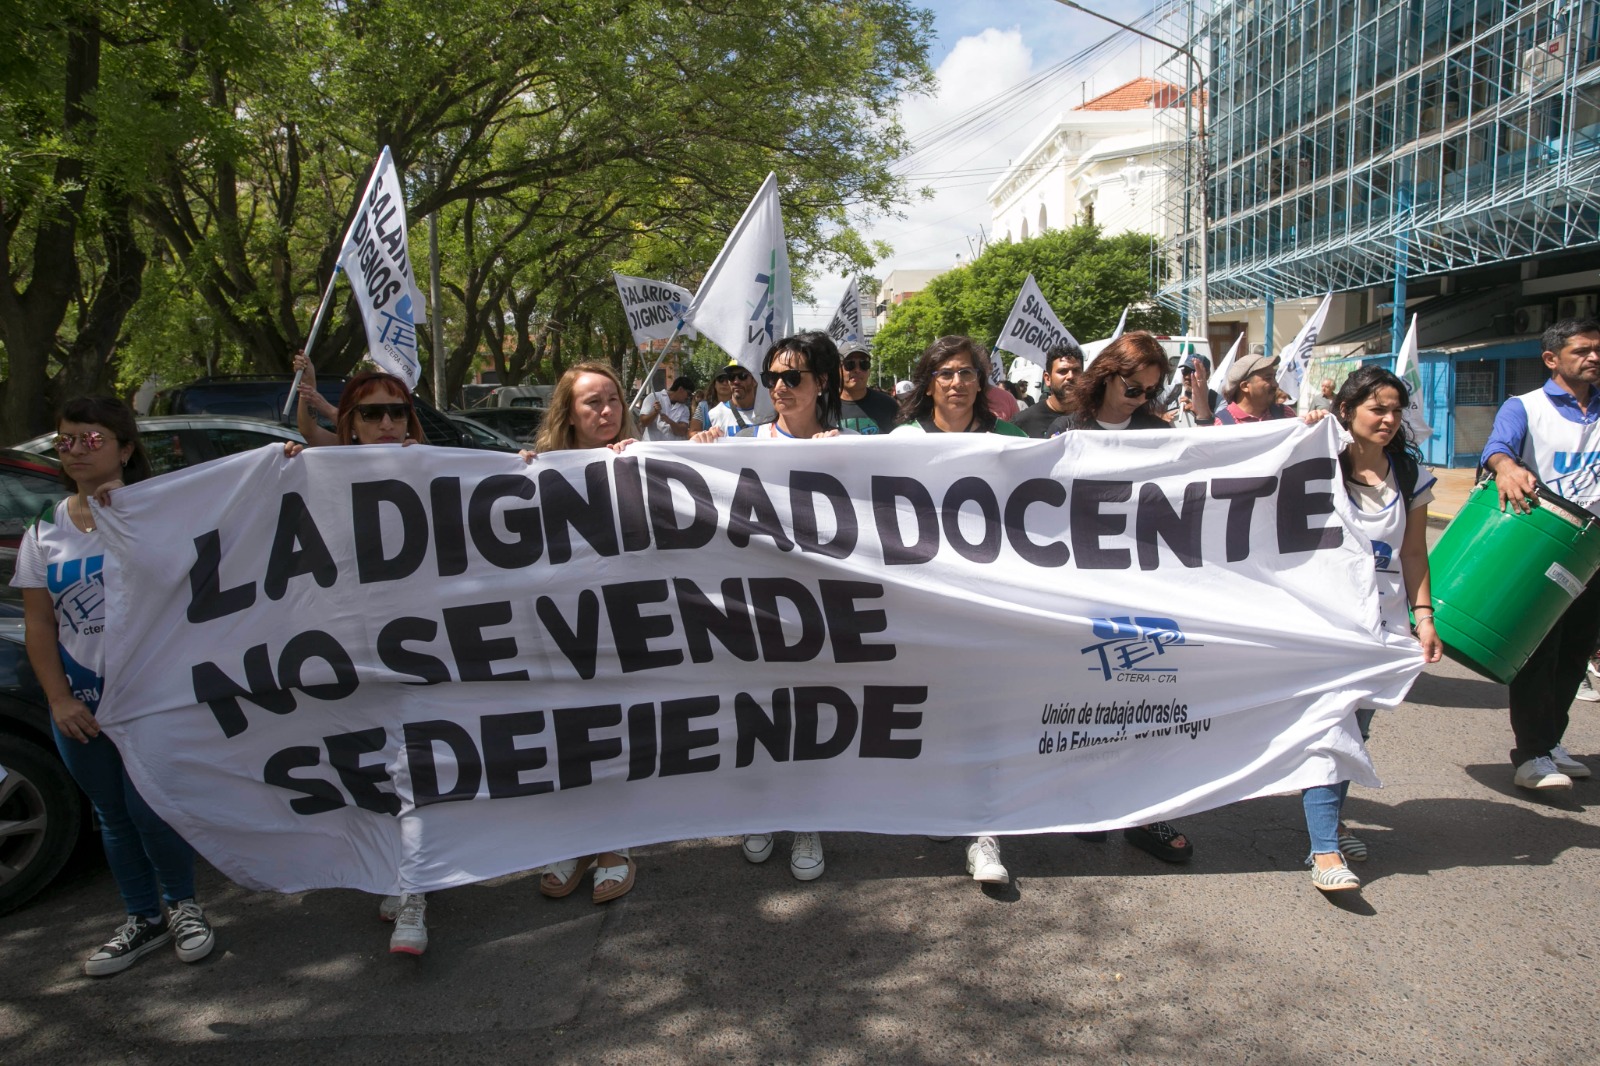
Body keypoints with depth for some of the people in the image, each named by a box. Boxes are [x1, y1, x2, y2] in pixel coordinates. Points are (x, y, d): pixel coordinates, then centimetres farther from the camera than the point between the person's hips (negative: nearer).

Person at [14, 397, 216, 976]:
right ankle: (143, 919, 28)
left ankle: (181, 904, 18)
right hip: (80, 702, 4)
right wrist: (60, 699, -3)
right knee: (113, 815, 12)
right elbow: (38, 625, 6)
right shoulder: (44, 534, 7)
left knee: (148, 807, -7)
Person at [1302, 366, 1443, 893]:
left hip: (1380, 622, 5)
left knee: (1356, 728, 11)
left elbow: (1414, 553, 13)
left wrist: (1424, 617, 7)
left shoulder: (1410, 473, 10)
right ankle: (1326, 853, -9)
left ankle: (1331, 820, 30)